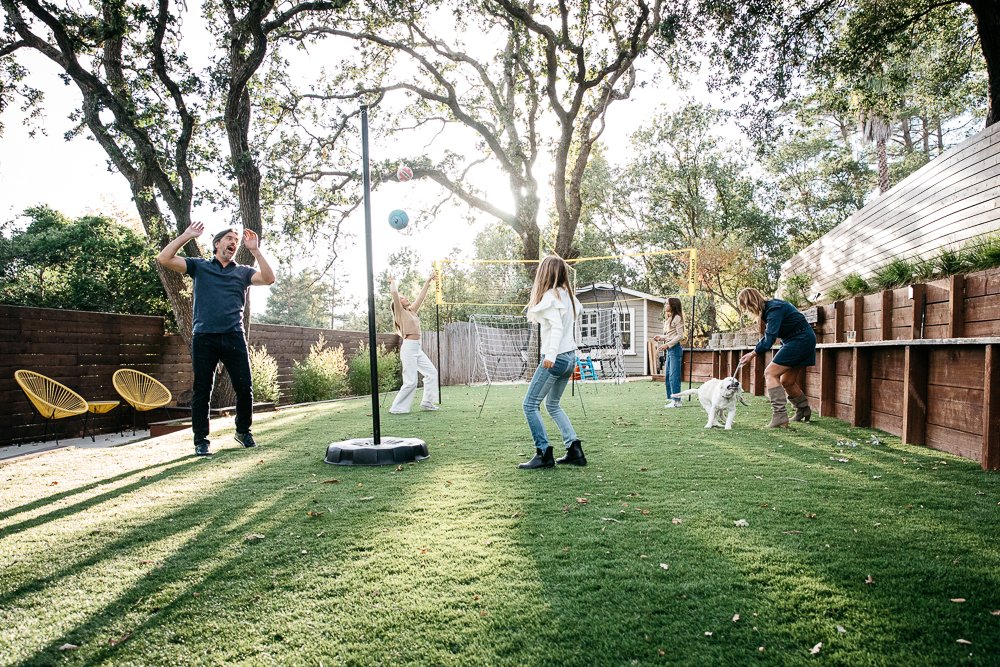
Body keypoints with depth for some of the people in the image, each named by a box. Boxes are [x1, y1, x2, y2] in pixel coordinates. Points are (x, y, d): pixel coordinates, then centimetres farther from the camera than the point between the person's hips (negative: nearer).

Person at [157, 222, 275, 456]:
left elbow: (269, 279, -1)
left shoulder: (242, 271, 17)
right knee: (202, 391, 2)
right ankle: (201, 441, 11)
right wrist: (186, 236, 3)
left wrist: (255, 250, -3)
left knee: (244, 388, 1)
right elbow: (164, 259, 3)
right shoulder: (199, 266, 14)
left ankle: (243, 431, 21)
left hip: (234, 337, 1)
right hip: (204, 338, -1)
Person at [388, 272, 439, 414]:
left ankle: (427, 402, 16)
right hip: (408, 347, -9)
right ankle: (397, 408, -1)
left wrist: (428, 282, 29)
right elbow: (394, 293, -13)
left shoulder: (412, 311, 19)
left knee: (431, 372, 10)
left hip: (417, 348, 9)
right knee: (410, 381, -10)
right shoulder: (400, 312, -2)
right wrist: (393, 282, 4)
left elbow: (421, 297, 26)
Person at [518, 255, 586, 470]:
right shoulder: (567, 295, 11)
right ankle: (574, 450, 14)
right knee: (553, 405, 20)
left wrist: (550, 355, -28)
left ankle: (544, 454, -3)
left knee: (530, 404, -1)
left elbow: (557, 326, -23)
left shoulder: (550, 296, -13)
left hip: (555, 359, -9)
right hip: (570, 356, 9)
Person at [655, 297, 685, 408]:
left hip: (675, 349, -10)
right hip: (669, 349, 10)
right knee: (667, 376, 11)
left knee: (674, 376, -9)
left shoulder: (677, 318, -10)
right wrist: (660, 338, 5)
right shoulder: (668, 319, 18)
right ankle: (670, 399, 18)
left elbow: (680, 336, -15)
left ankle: (676, 401, -6)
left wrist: (667, 345, -19)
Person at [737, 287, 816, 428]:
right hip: (802, 341, 10)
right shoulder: (768, 308, 8)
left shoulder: (774, 309, -22)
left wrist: (753, 353, -24)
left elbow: (770, 338, -28)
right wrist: (755, 351, 1)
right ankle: (803, 411, 36)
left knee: (770, 373, -15)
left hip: (801, 340, -10)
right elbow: (768, 335, 10)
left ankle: (780, 416, -20)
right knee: (787, 381, 16)